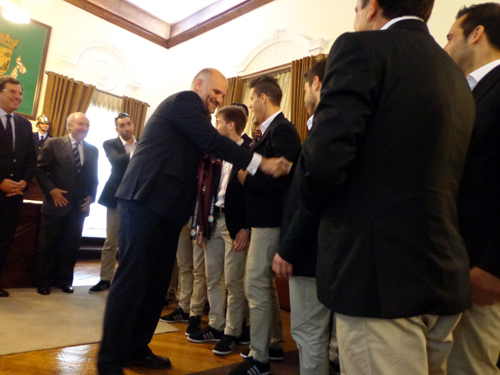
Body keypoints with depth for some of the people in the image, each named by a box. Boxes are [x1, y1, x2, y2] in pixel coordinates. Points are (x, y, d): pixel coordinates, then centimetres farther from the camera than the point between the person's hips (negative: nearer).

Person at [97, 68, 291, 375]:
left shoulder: (191, 112, 26)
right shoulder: (183, 100, -3)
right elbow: (213, 141, -15)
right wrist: (262, 163, -15)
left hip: (163, 205, 9)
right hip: (146, 200, -9)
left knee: (157, 281, 9)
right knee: (133, 278, -5)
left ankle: (136, 349, 21)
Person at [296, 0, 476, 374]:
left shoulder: (363, 47, -7)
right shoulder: (456, 76, 16)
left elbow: (324, 158, -19)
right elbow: (444, 180, 15)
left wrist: (315, 202, 1)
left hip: (379, 273, -8)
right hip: (445, 274, 9)